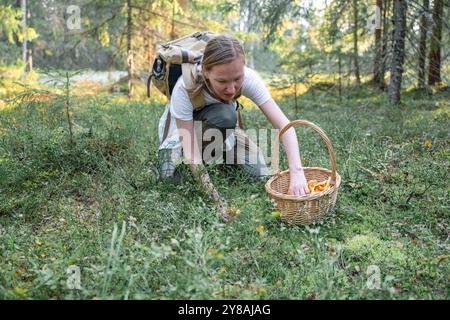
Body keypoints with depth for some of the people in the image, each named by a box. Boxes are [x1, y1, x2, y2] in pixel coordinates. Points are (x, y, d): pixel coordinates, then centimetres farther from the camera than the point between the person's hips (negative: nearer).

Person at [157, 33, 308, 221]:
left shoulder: (247, 77, -31)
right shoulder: (185, 88, -38)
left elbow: (284, 125, -34)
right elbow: (191, 154, -38)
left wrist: (297, 172, -48)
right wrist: (220, 203, -46)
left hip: (222, 130, 3)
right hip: (180, 128, -3)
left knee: (261, 175, -15)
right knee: (223, 115, -35)